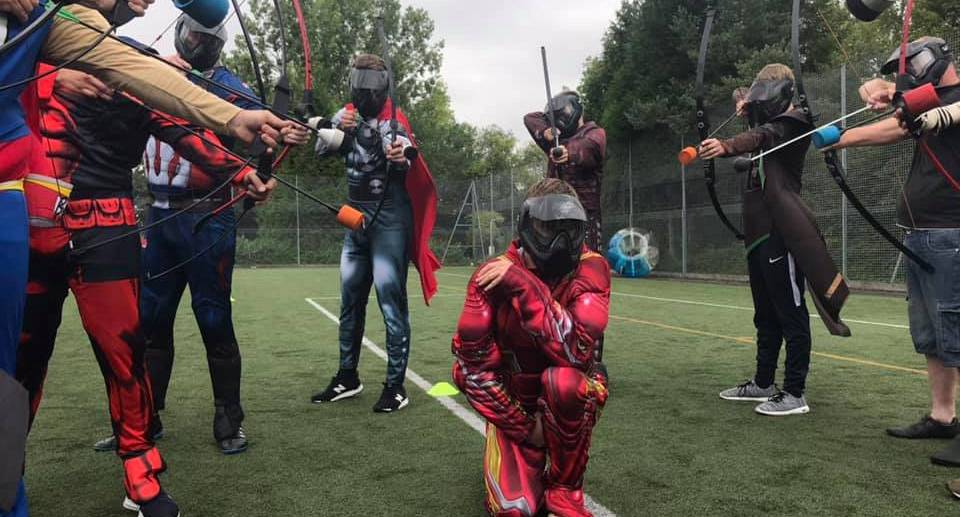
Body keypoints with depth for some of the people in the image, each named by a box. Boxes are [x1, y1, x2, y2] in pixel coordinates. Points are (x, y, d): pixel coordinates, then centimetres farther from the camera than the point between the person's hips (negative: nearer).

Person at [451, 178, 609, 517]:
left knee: (563, 379, -36)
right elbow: (471, 367, -15)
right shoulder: (492, 275, -17)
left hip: (569, 399, -1)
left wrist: (525, 286, -39)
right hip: (513, 402, 1)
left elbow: (576, 351, -34)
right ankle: (532, 452, 20)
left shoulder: (590, 269, -19)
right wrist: (525, 427, -15)